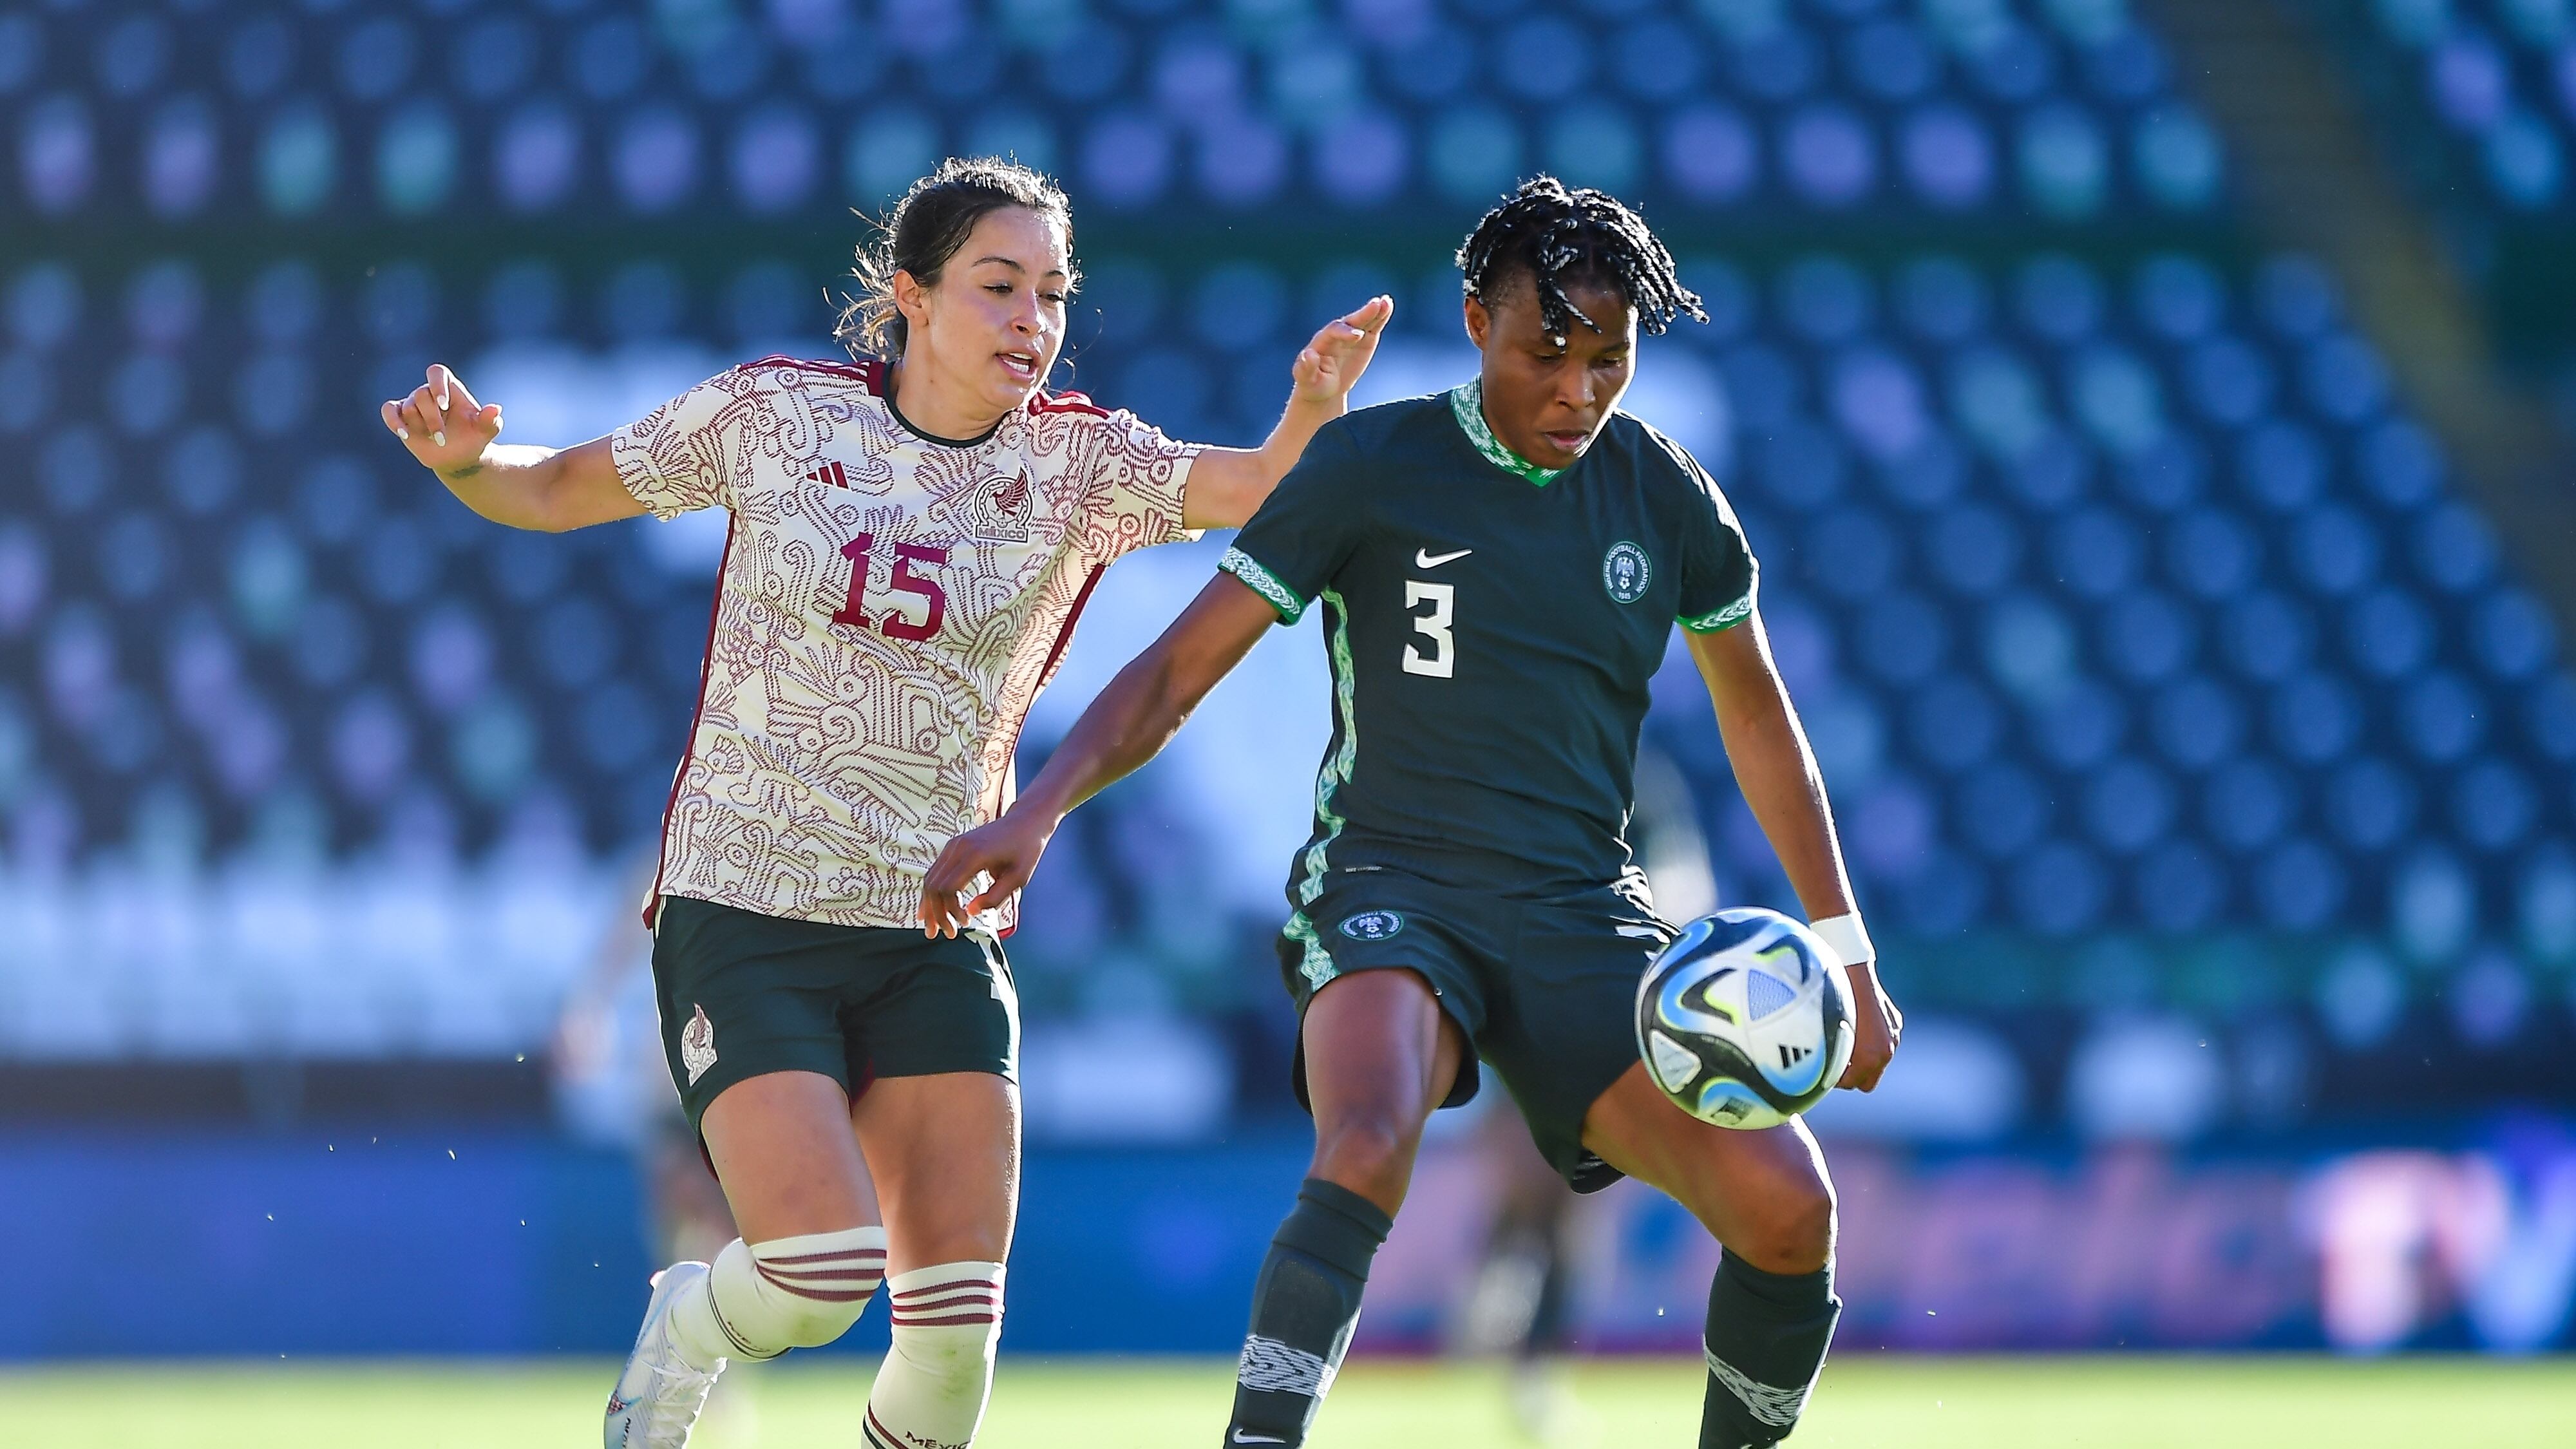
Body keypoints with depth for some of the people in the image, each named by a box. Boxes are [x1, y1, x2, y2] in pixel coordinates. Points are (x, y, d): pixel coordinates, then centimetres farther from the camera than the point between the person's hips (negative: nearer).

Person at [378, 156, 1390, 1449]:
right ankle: (686, 1328, 17)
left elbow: (1260, 487, -16)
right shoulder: (774, 415, -3)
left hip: (938, 939, 2)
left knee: (958, 1318, -8)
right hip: (744, 918, -2)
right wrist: (465, 460, -14)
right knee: (824, 1272, -19)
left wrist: (1313, 408, -37)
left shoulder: (1079, 462, 0)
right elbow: (558, 492, 7)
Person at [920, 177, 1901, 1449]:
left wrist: (1843, 951, 18)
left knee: (1787, 1206, -15)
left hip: (1583, 914, 4)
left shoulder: (1666, 496, 8)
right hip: (1389, 889, -4)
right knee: (1368, 1148, -36)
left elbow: (1759, 725, 21)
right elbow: (1176, 673, -3)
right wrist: (1036, 811, -20)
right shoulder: (1370, 469, -3)